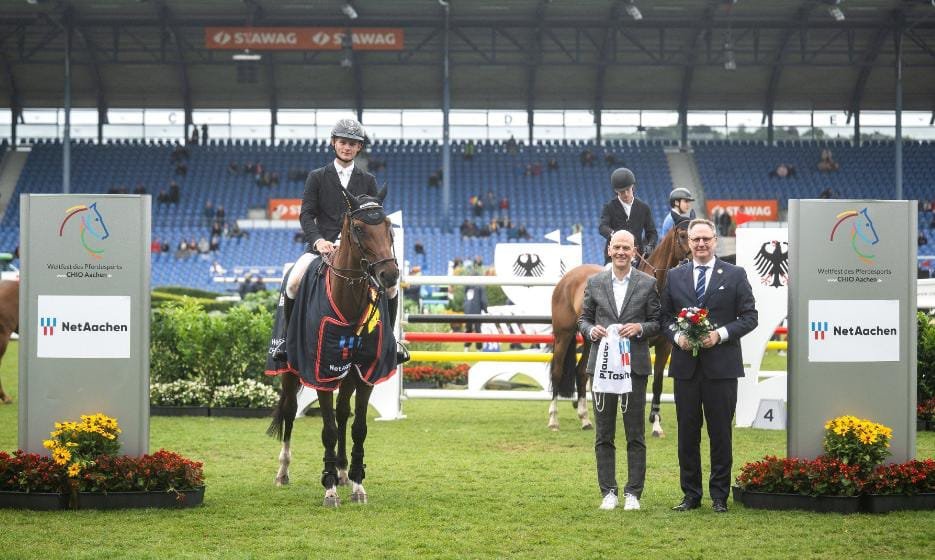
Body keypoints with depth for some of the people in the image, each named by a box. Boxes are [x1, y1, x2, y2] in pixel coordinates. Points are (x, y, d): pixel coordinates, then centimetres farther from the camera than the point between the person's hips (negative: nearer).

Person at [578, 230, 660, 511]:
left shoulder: (647, 283, 4)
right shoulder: (594, 283, 8)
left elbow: (657, 322, 5)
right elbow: (583, 319, 12)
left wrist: (640, 328, -14)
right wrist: (591, 330, -9)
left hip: (635, 365, -1)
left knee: (635, 435, 2)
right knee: (604, 435, 5)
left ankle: (633, 493, 7)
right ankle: (608, 492, 11)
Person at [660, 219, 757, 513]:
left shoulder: (735, 276, 3)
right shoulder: (674, 276, 10)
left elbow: (749, 317, 0)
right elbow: (665, 315, 12)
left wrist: (721, 334, -14)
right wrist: (677, 336, -8)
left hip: (721, 366, -2)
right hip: (685, 366, 2)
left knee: (721, 433, 2)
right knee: (687, 433, 6)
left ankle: (720, 496, 9)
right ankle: (691, 495, 14)